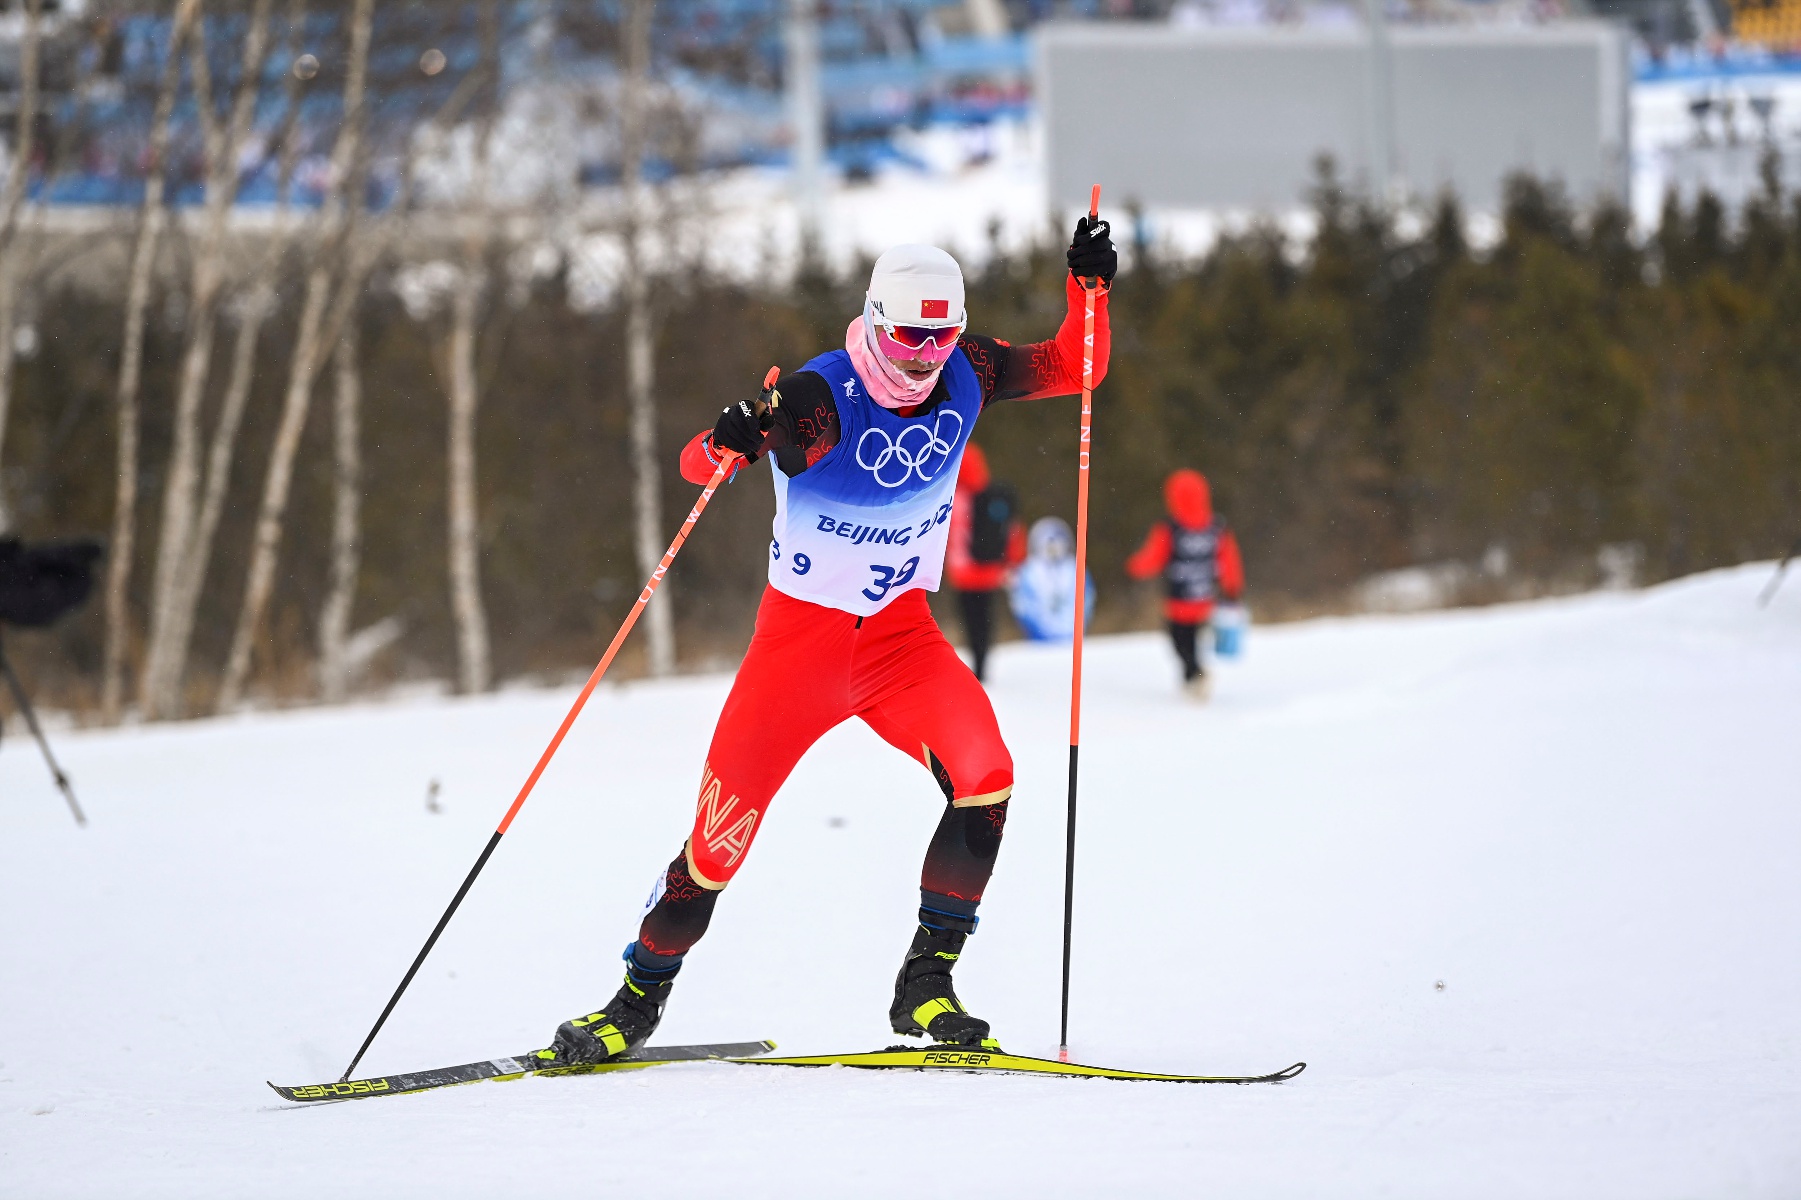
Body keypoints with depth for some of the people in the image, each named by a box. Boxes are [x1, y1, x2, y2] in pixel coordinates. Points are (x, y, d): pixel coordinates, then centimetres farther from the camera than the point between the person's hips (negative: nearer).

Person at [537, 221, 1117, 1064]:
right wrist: (729, 443, -49)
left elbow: (1074, 369, 6)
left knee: (983, 774, -24)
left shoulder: (966, 376, -5)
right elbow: (696, 465, -25)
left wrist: (1088, 287, -12)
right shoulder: (819, 399, -19)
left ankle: (925, 986, -14)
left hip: (900, 632, 3)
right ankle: (638, 1000, 19)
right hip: (800, 636, -3)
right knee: (721, 835, -4)